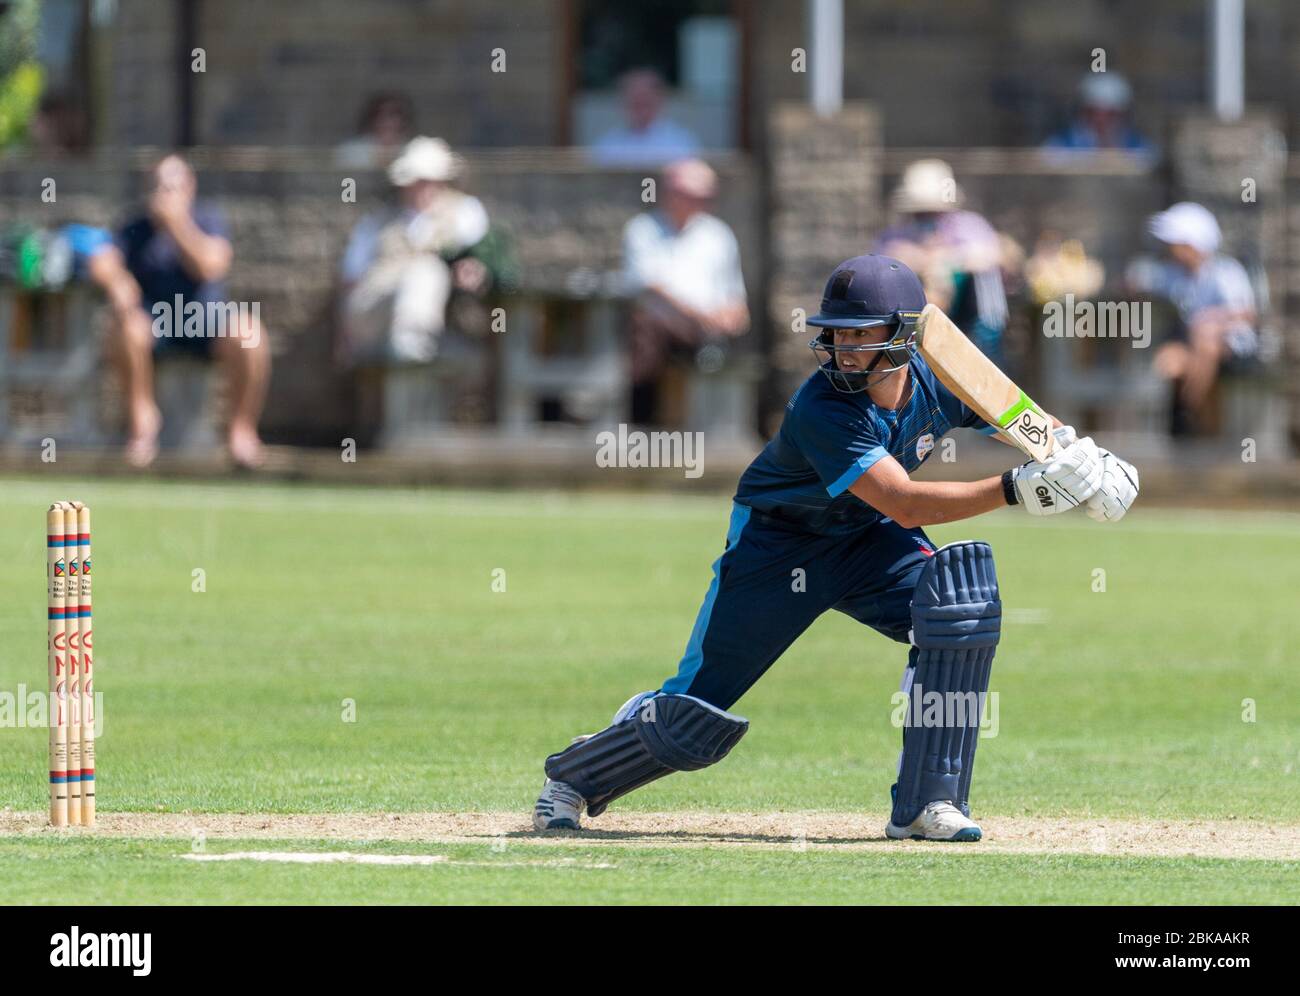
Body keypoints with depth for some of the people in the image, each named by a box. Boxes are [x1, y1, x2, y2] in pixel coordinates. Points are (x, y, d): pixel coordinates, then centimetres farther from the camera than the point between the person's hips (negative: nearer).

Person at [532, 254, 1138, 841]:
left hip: (864, 541, 5)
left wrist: (1086, 459, -25)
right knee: (695, 717, -5)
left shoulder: (936, 385, -16)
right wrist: (1015, 489, -48)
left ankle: (926, 803, -16)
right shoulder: (822, 409, -34)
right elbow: (905, 504, -41)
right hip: (776, 544, -5)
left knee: (961, 603, -24)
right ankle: (573, 779, 26)